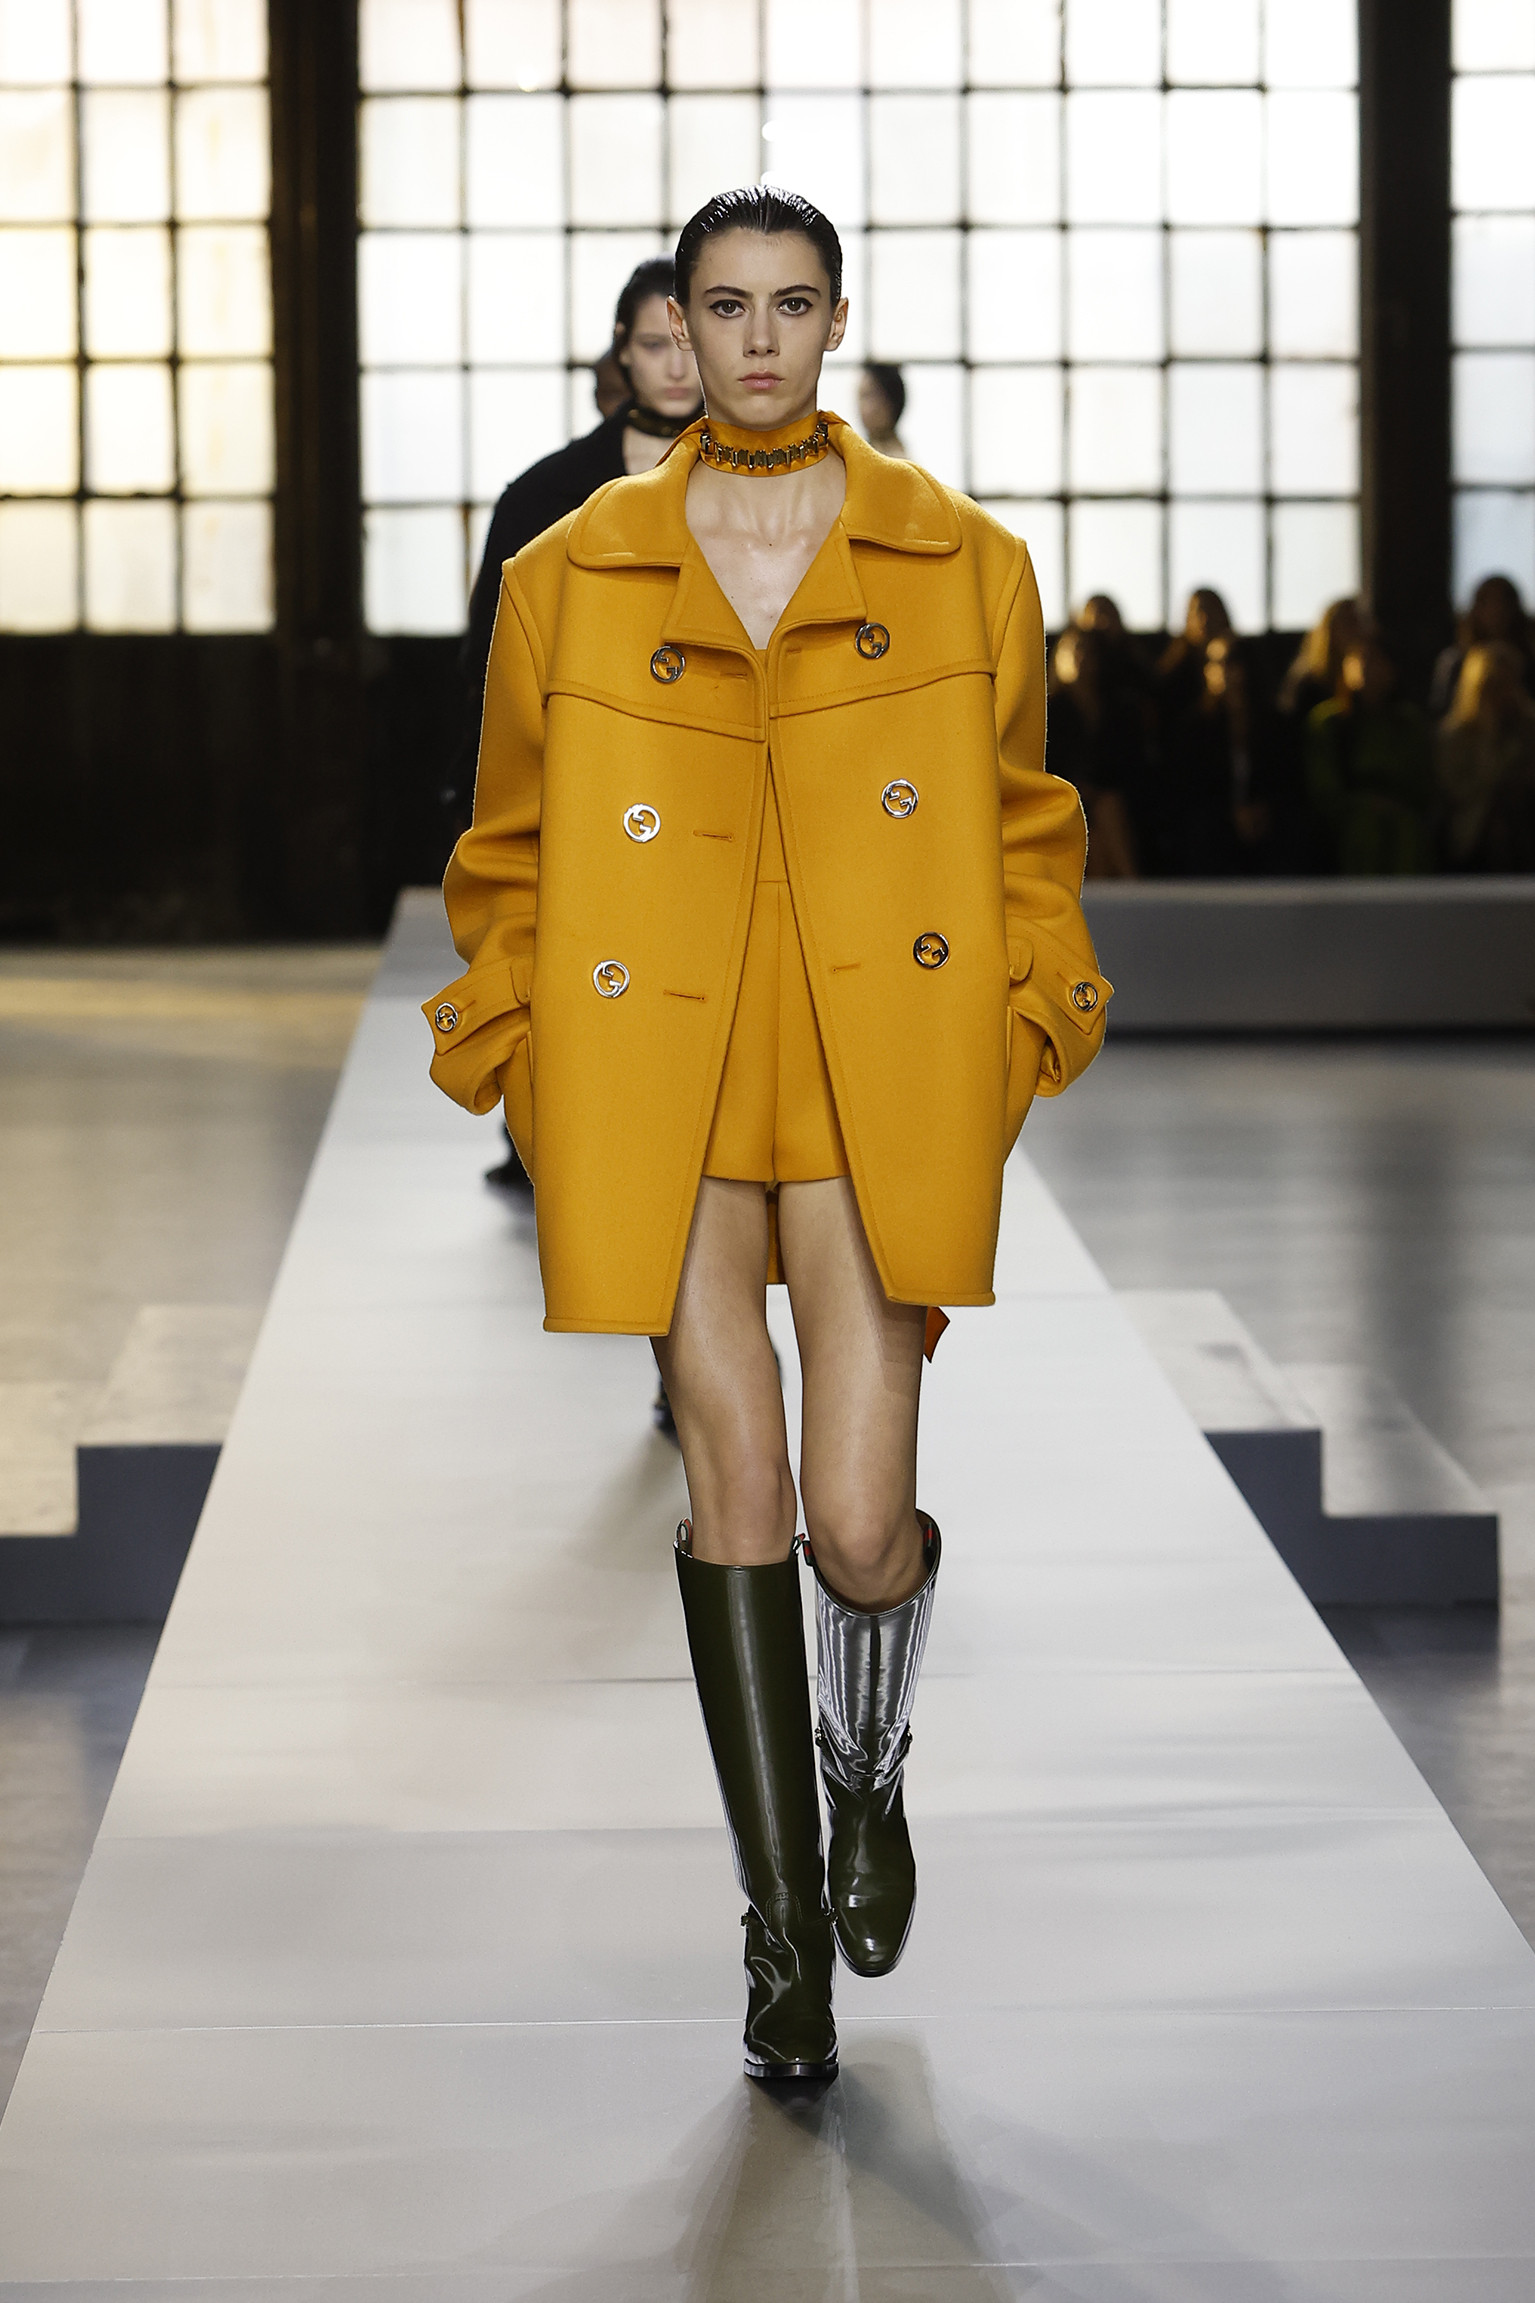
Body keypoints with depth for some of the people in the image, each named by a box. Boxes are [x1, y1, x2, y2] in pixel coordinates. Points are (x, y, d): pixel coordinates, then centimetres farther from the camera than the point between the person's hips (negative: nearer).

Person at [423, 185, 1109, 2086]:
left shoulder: (966, 571, 8)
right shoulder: (569, 579, 7)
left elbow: (1021, 835, 15)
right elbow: (511, 857, 14)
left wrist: (1031, 1026, 5)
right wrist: (505, 1056, 7)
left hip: (883, 1078, -1)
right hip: (657, 1082, 1)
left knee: (859, 1527, -8)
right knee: (730, 1484, -1)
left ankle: (869, 1775, 29)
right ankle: (786, 1925, 13)